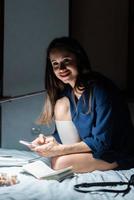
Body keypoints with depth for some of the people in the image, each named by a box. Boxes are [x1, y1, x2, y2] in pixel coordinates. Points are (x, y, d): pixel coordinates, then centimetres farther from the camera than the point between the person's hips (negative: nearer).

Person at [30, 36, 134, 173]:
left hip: (118, 155, -7)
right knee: (61, 104, -11)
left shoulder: (100, 89, -24)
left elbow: (102, 142, -24)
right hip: (89, 146, 7)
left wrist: (61, 149, -27)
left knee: (61, 163, -27)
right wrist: (49, 140, -17)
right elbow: (63, 134, 4)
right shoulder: (66, 91, -1)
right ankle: (75, 155, -6)